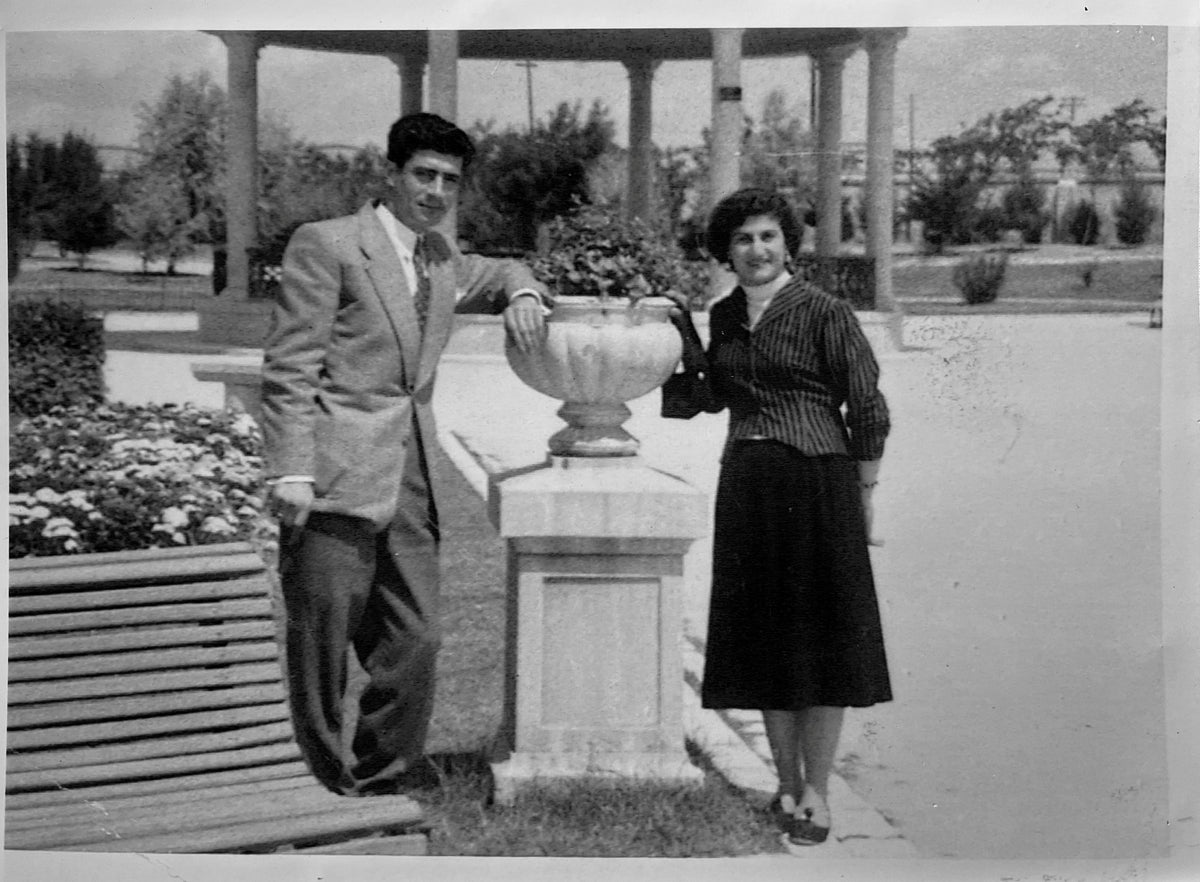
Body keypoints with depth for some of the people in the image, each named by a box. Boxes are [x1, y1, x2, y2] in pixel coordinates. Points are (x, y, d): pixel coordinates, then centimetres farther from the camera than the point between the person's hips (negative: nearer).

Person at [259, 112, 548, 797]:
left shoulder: (442, 259, 18)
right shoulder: (327, 244, -2)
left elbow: (501, 273, 39)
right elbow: (288, 368, -7)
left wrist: (522, 292, 14)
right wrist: (291, 471, -16)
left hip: (409, 484, 7)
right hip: (336, 481, -6)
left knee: (416, 642, 4)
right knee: (321, 645, -1)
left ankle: (381, 789, 17)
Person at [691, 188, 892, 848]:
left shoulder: (823, 311, -6)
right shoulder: (722, 315, 10)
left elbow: (867, 409, -5)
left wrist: (863, 494, -6)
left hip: (816, 480, -6)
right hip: (745, 484, 6)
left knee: (820, 638, 0)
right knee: (763, 639, 9)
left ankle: (816, 793, 8)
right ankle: (786, 784, 21)